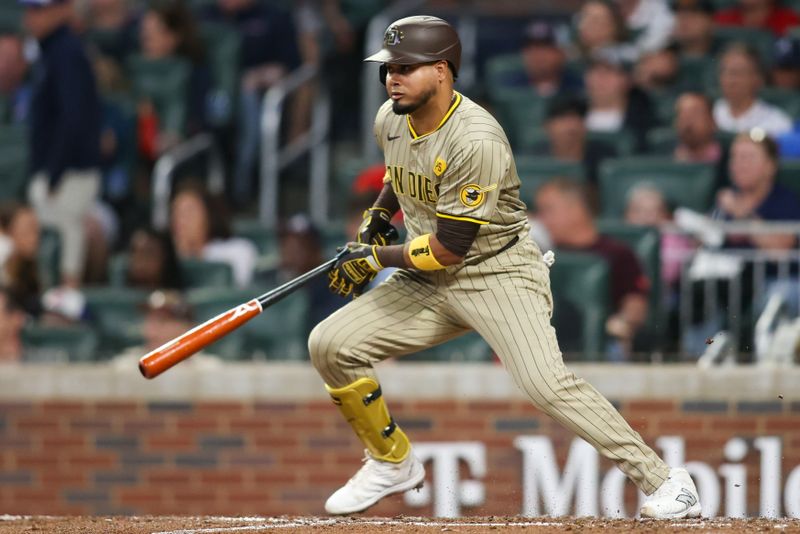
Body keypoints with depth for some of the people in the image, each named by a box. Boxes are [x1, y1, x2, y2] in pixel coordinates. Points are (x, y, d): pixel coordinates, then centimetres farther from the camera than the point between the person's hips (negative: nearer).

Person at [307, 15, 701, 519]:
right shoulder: (390, 120, -1)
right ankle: (393, 462, 18)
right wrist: (377, 217, 12)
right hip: (430, 283, 8)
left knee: (545, 381, -28)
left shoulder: (477, 141, -27)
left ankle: (662, 479, -21)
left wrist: (374, 259, -14)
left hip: (501, 274, -8)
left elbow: (447, 250, -25)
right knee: (330, 345, -2)